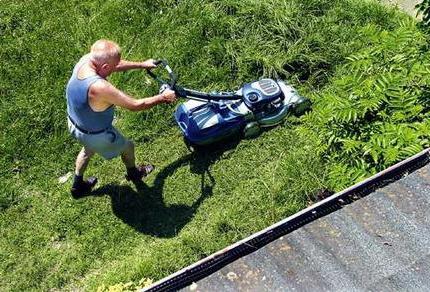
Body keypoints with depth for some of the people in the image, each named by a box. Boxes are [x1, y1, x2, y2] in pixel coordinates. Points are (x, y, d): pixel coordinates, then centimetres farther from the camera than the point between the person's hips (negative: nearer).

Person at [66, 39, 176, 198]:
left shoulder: (86, 59, -20)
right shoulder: (100, 88, -42)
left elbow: (114, 65, 1)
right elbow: (135, 105, -31)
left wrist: (142, 64, 8)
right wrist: (162, 97, -17)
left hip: (73, 123, 7)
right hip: (95, 135, -7)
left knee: (88, 149, 38)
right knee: (127, 146, 23)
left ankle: (78, 185, 58)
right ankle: (133, 173, 54)